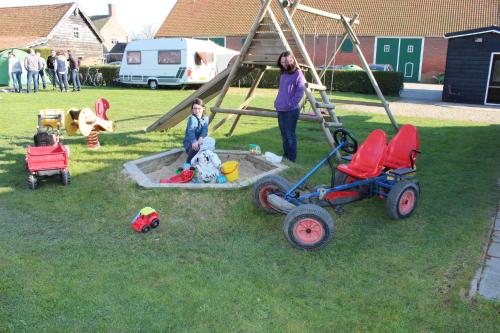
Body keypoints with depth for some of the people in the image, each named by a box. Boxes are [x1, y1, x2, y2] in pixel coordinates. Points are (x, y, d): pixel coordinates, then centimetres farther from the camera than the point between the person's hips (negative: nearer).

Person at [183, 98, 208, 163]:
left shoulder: (205, 119, 2)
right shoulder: (192, 118, -16)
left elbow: (205, 130, -16)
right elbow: (191, 131, -31)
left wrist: (201, 137, -37)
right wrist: (194, 141, -49)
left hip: (199, 141, 6)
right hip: (189, 142, -6)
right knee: (195, 148, -35)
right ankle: (188, 163, -13)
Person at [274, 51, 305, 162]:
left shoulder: (298, 74, -10)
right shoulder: (283, 74, 14)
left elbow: (300, 93, -15)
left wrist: (290, 104, -16)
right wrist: (277, 103, 15)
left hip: (291, 110, -8)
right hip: (280, 109, 8)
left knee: (290, 135, -3)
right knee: (284, 135, 14)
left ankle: (291, 159, 5)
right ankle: (285, 156, 25)